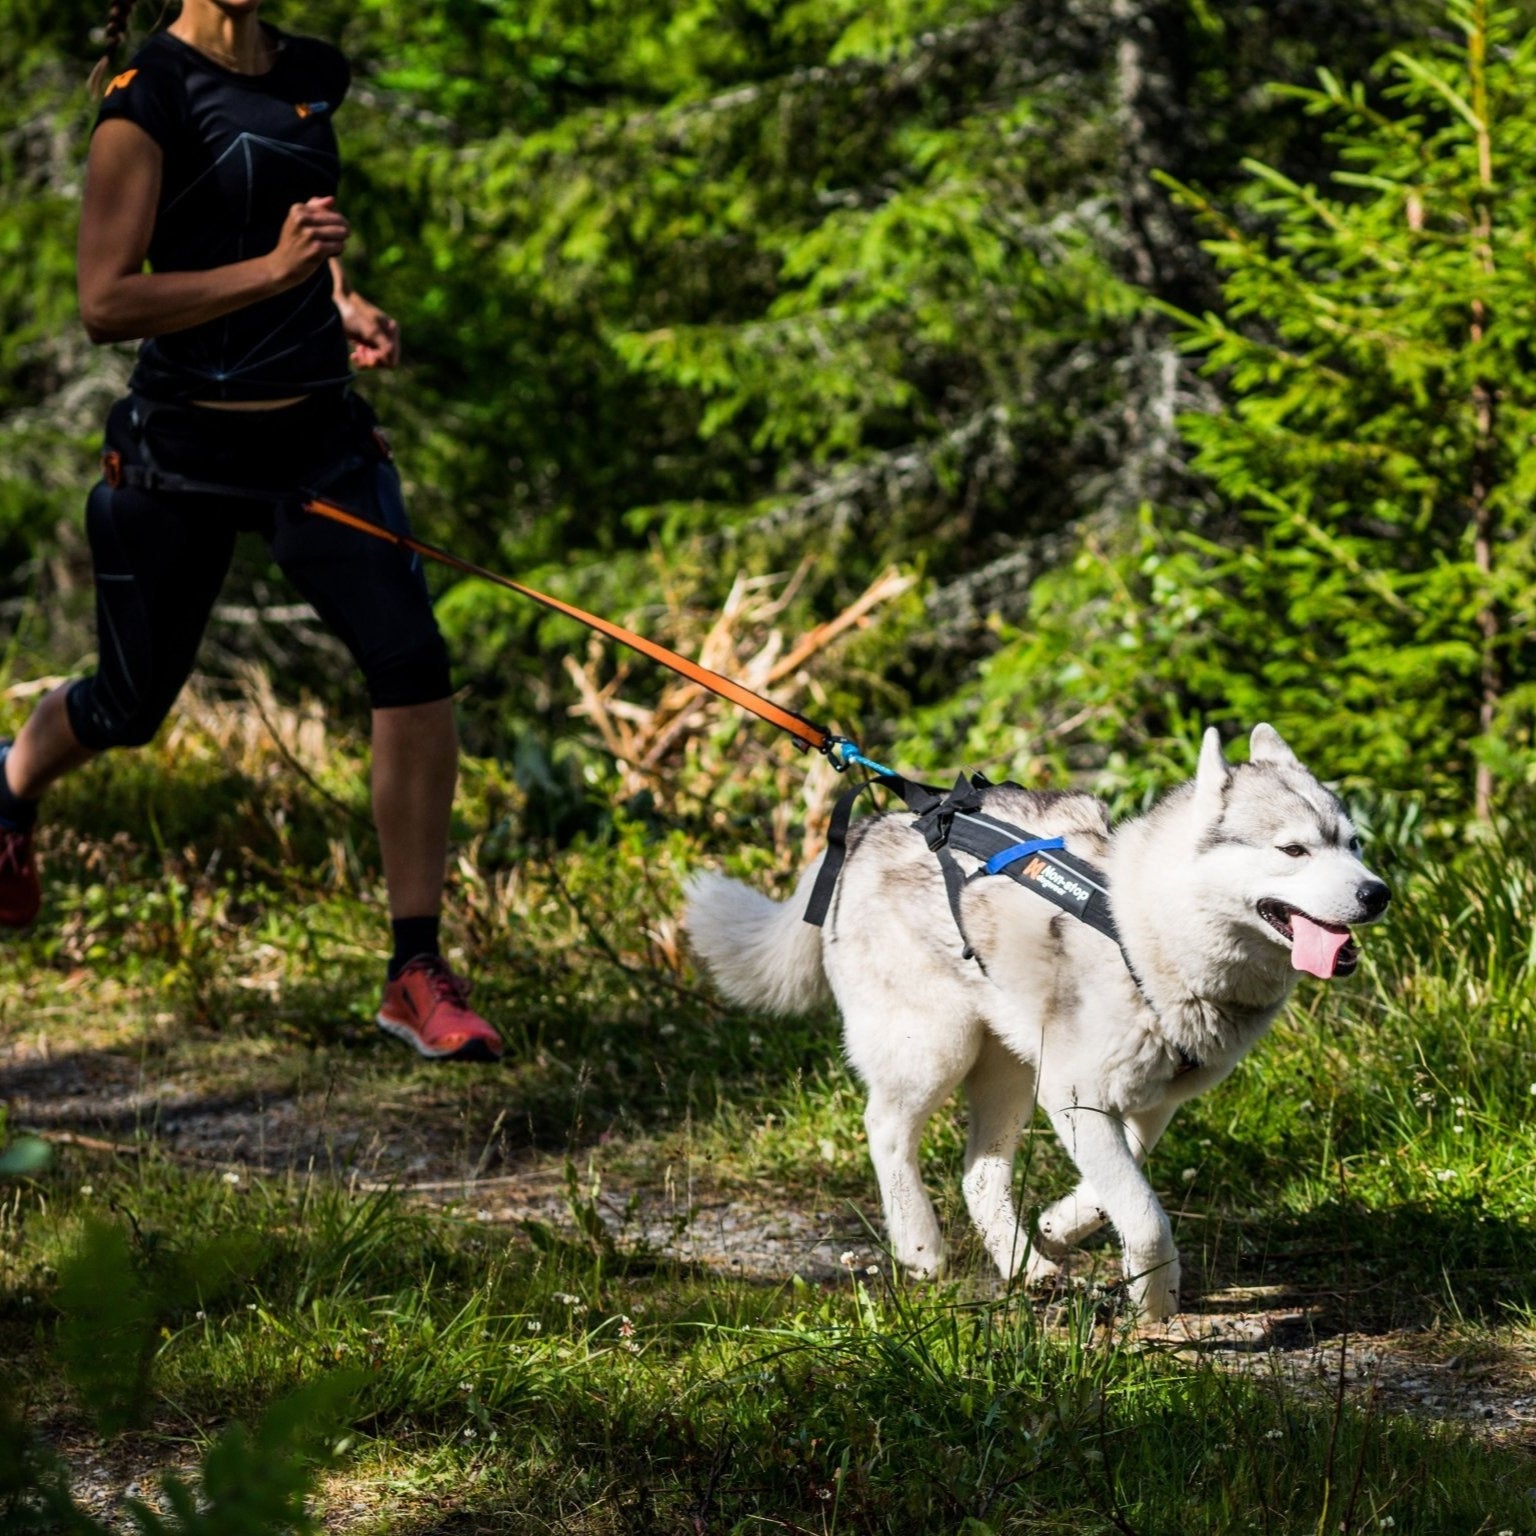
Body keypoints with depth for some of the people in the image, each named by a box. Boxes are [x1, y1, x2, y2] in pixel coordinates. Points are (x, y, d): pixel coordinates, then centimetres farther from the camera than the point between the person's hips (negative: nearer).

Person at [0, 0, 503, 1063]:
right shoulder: (148, 97, -13)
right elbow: (105, 304, -19)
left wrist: (343, 304, 9)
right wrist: (273, 270, -26)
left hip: (319, 432, 4)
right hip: (184, 446, -4)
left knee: (412, 659, -17)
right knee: (130, 708, 13)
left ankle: (418, 972, -11)